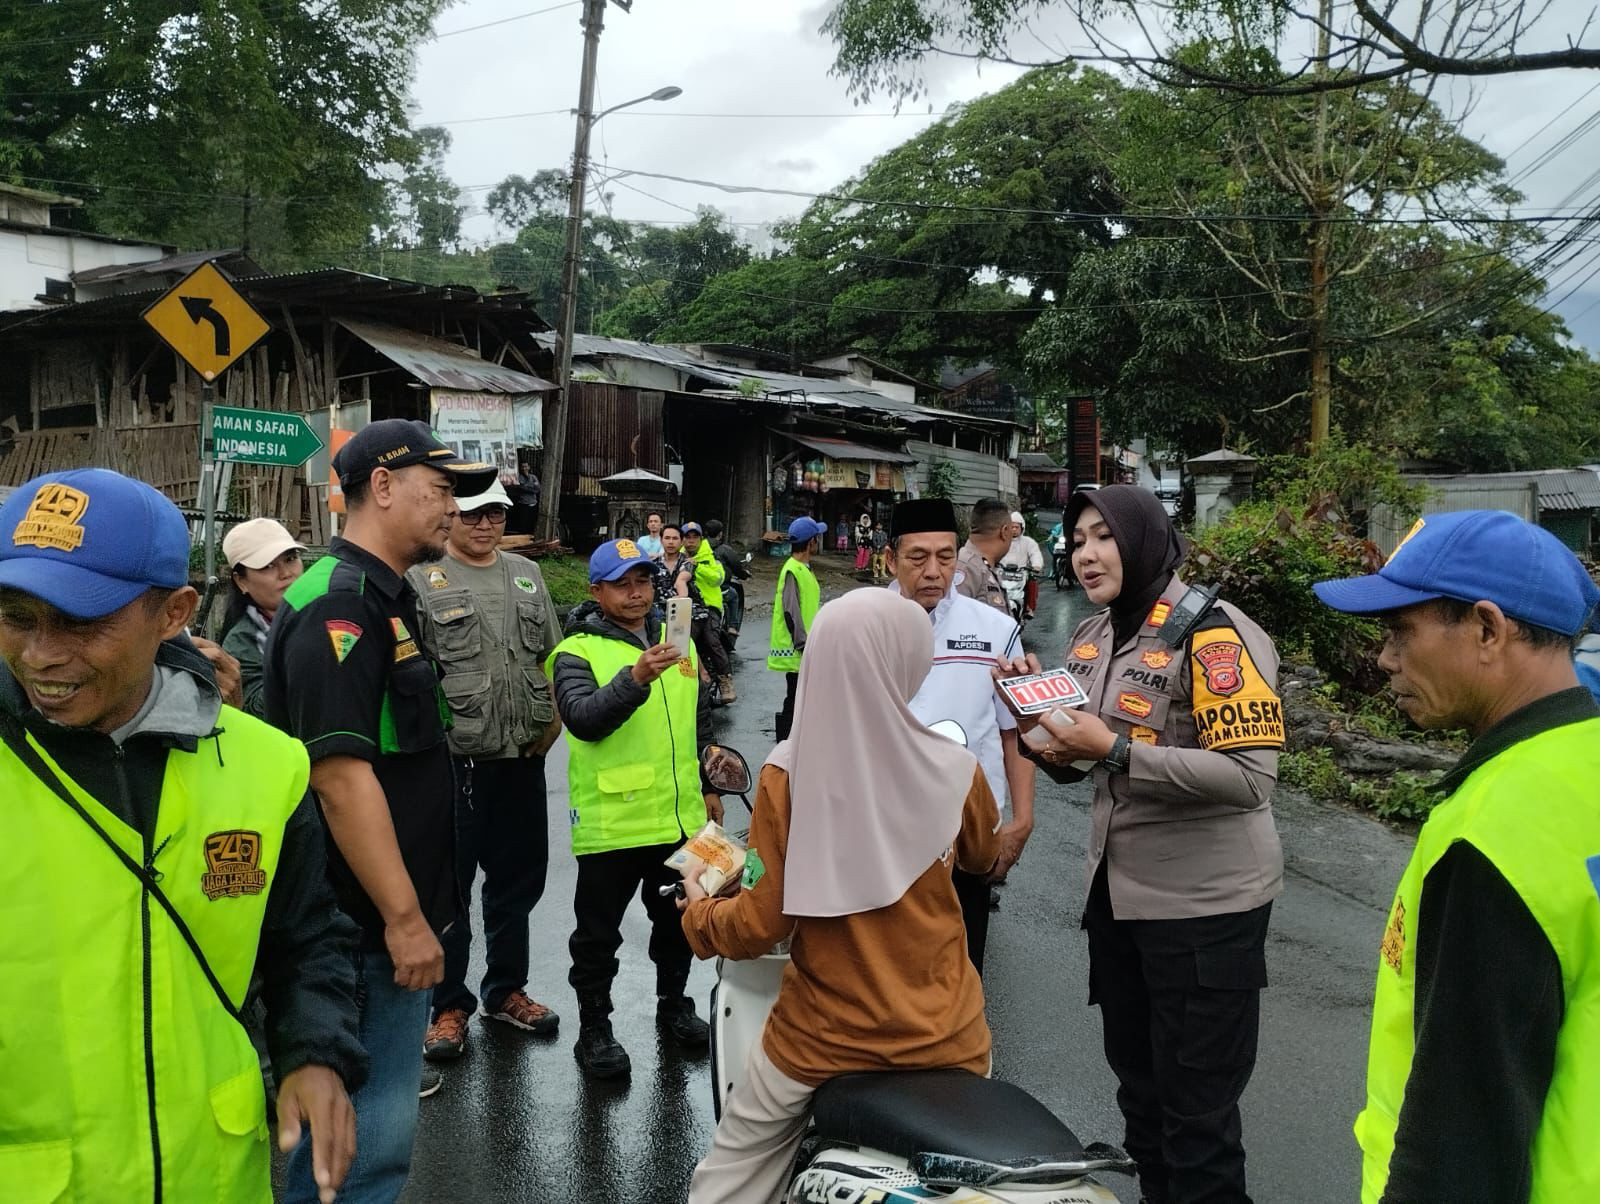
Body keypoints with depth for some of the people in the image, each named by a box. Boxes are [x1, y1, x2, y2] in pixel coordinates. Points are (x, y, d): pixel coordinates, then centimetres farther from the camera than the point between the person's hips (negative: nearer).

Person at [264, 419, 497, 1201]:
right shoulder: (339, 603, -18)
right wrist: (404, 917, -22)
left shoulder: (387, 596, 14)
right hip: (369, 927, -10)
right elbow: (341, 775, -25)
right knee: (371, 1133, 1)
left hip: (389, 915, 10)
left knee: (377, 1119, 20)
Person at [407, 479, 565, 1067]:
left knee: (518, 879, 16)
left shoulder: (527, 574, 13)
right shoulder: (422, 579, -5)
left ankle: (506, 990, 32)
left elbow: (553, 654, 17)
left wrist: (553, 718, 6)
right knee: (448, 885, 4)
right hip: (455, 760, -5)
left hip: (523, 755, 6)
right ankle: (450, 1004, 19)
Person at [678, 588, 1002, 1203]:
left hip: (821, 1039, -1)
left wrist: (699, 910, 8)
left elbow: (761, 926, -12)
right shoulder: (955, 771, -11)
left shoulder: (788, 774, -16)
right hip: (944, 1040, 2)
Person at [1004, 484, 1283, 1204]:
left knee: (1196, 1109, 6)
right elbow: (1072, 765, 15)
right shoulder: (1091, 636, 6)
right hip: (1116, 890, 8)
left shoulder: (1213, 634, -18)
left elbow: (1251, 776, -27)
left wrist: (1118, 751, -28)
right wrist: (1037, 714, -5)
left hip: (1203, 903, -8)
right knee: (1136, 1081, 23)